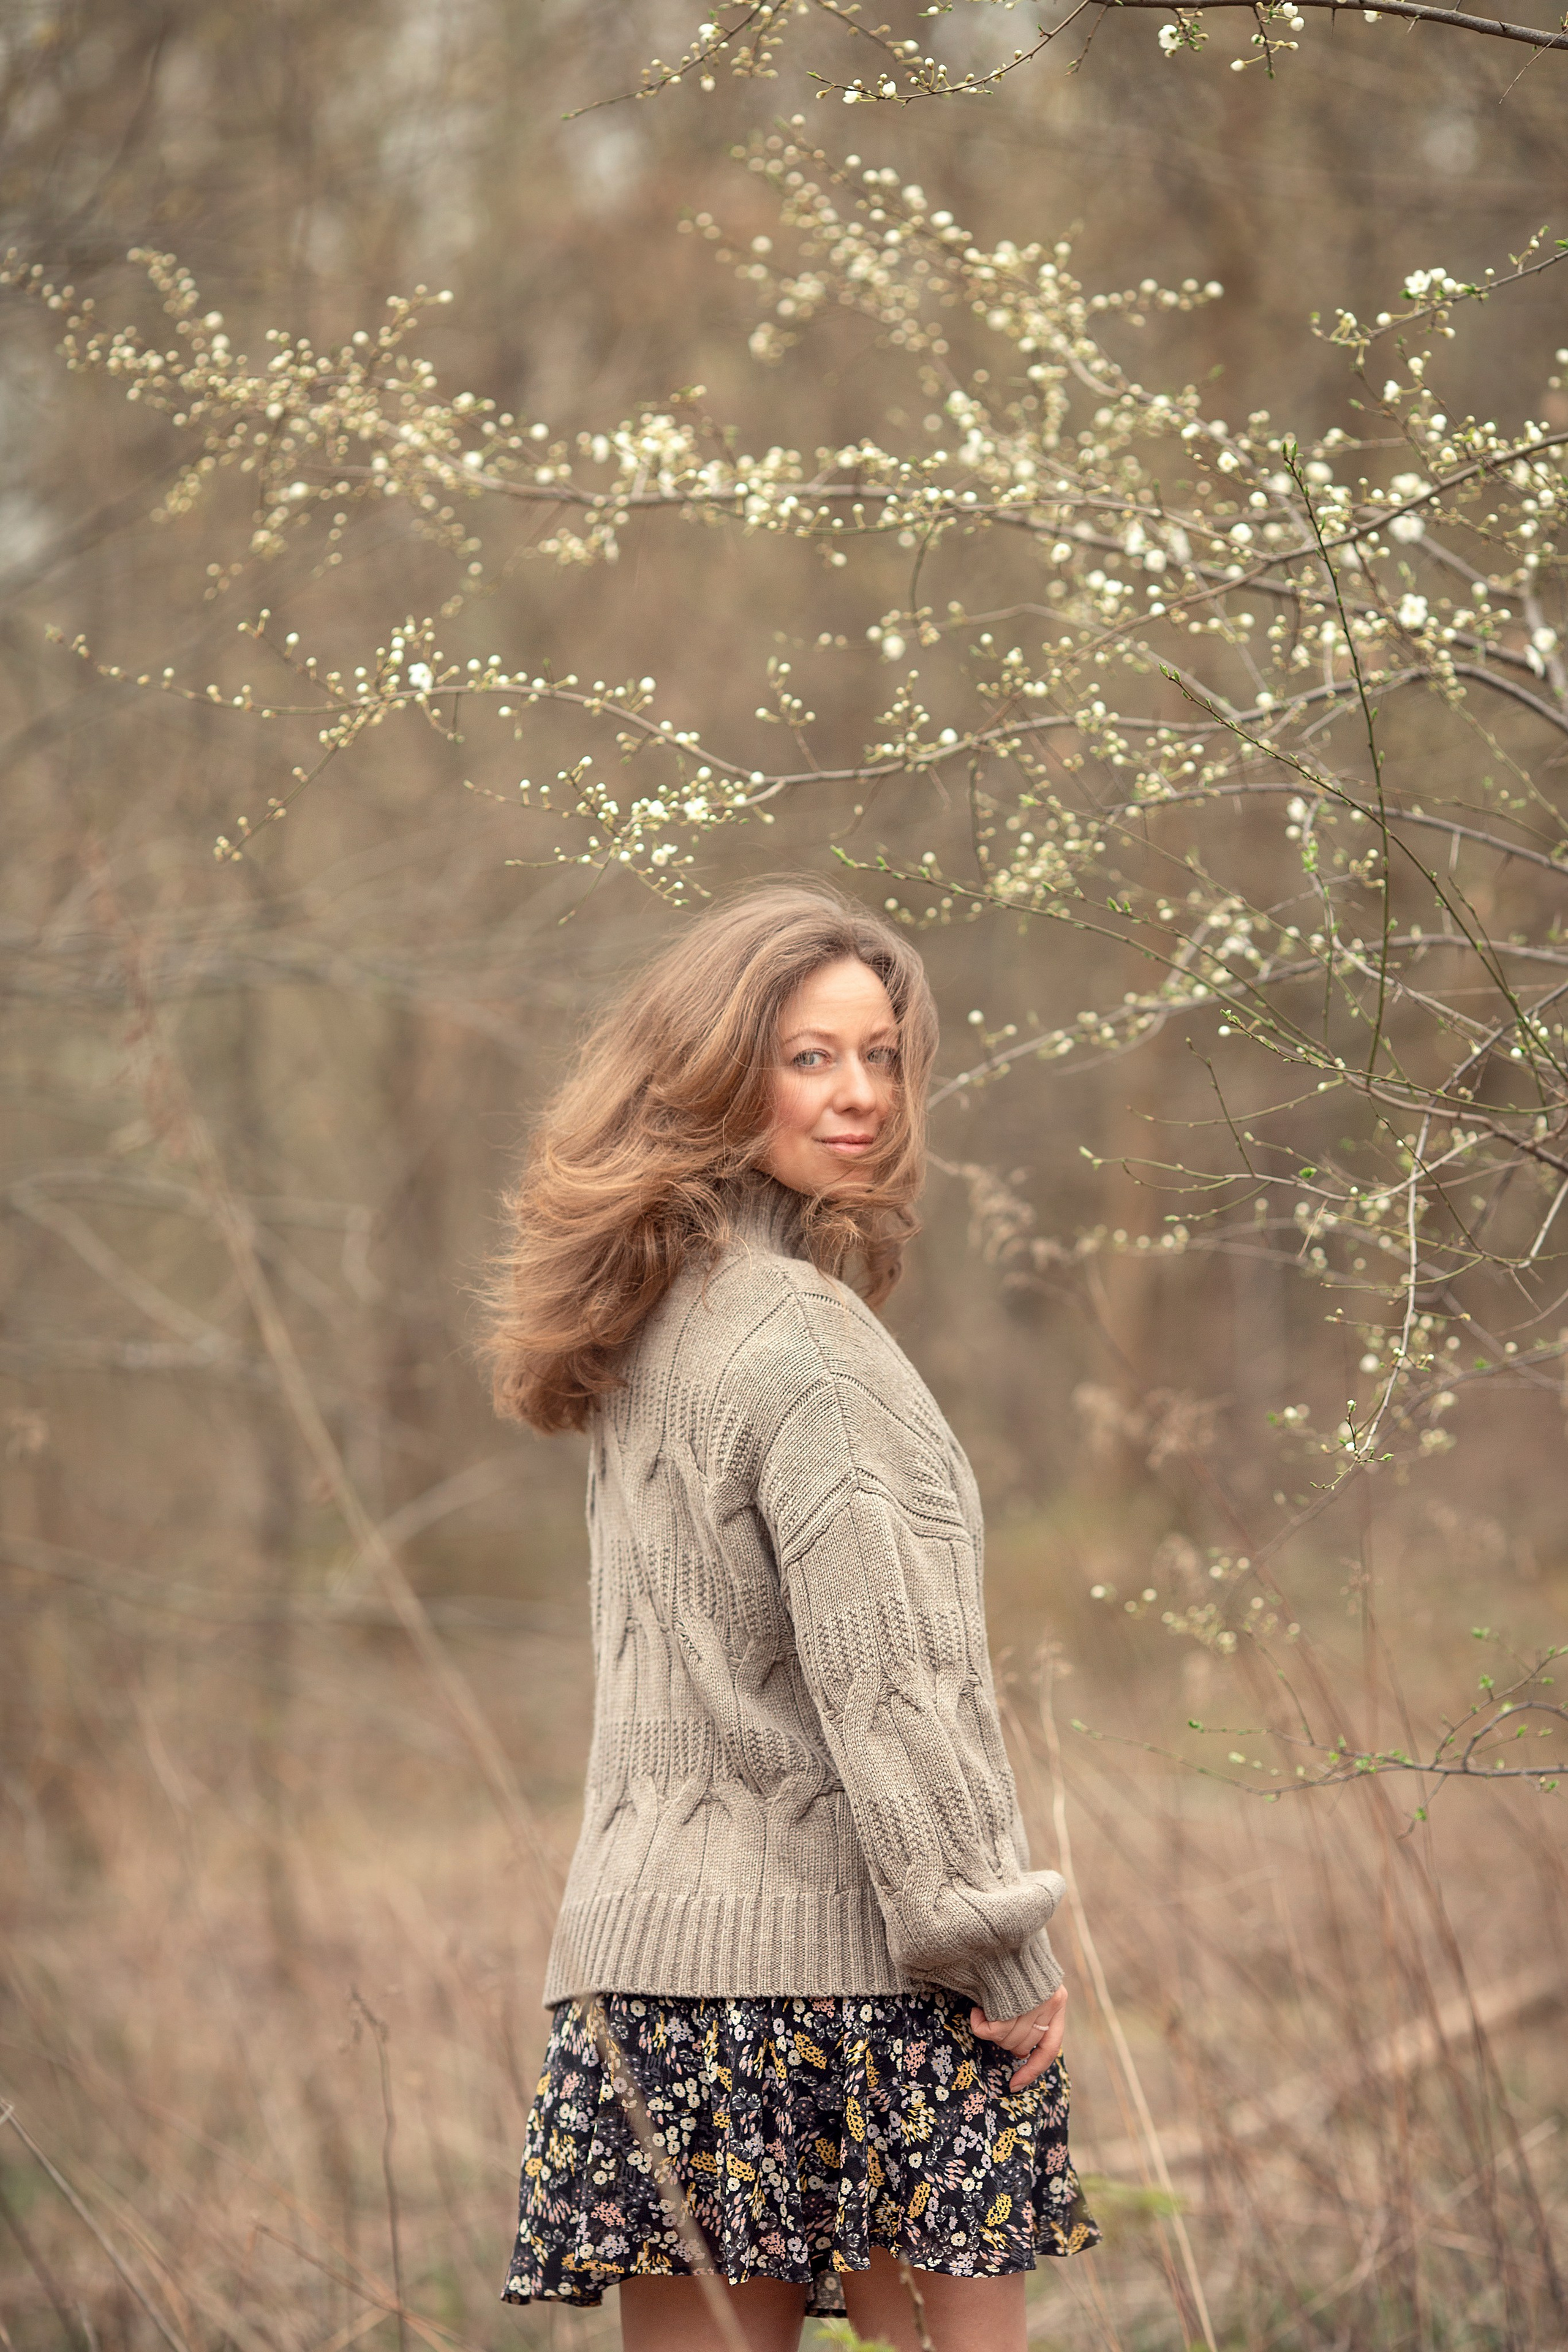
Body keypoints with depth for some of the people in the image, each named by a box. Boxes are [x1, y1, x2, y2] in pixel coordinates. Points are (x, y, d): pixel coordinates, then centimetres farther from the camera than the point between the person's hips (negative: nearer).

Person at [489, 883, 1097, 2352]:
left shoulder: (650, 1331, 14)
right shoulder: (798, 1336, -12)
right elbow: (880, 1677, -15)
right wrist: (1000, 1946, -10)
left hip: (651, 1947, 8)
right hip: (832, 1951, -8)